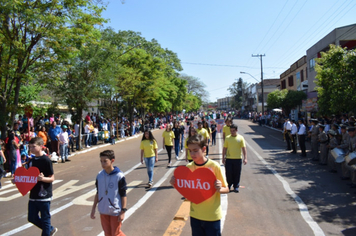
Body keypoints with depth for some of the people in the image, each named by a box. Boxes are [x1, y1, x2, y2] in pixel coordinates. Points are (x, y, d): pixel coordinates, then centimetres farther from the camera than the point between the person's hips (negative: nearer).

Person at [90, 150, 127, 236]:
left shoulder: (119, 176, -18)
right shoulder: (99, 175, -3)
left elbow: (123, 195, -12)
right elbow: (98, 193, 9)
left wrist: (123, 211, -12)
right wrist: (93, 208, 9)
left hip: (115, 211, -5)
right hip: (103, 211, 5)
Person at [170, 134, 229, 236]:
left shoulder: (214, 166, -15)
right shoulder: (189, 167, -3)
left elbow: (226, 189, -6)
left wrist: (220, 189, -27)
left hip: (212, 216, -3)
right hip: (195, 215, 4)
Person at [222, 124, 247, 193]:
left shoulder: (240, 138, -2)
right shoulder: (227, 138, 2)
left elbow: (244, 148, -2)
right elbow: (225, 148, 7)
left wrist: (245, 158, -9)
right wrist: (223, 158, 6)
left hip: (238, 159, -1)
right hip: (228, 159, 1)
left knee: (237, 174, 6)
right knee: (228, 173, 4)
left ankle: (236, 186, 21)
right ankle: (229, 185, 23)